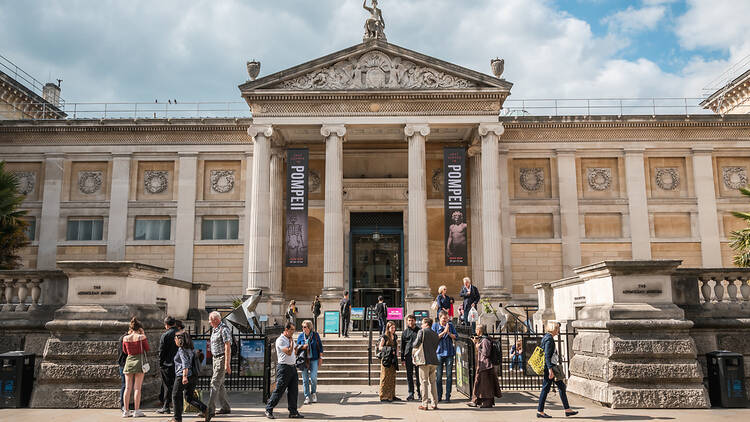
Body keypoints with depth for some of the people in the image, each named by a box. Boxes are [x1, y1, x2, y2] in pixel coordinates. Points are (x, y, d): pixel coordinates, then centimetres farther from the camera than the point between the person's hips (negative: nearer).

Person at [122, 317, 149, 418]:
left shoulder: (125, 338, 2)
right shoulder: (141, 337, -7)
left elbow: (124, 351, 16)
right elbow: (147, 349, 3)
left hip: (129, 361, 3)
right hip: (139, 361, -3)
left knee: (128, 388, 8)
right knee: (137, 387, -1)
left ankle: (126, 410, 11)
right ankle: (137, 411, 0)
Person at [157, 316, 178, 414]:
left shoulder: (164, 335, -9)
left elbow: (161, 352, -8)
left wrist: (160, 365, 0)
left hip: (168, 365, -4)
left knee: (167, 386, 3)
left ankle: (165, 407, 5)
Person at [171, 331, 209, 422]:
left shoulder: (182, 350, -12)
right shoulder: (191, 349, 13)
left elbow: (185, 363, -24)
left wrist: (184, 376, -31)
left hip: (182, 376, -8)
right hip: (193, 376, 8)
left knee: (176, 396, 8)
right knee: (189, 397, 14)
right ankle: (204, 409, -2)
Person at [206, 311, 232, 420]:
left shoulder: (224, 329, -15)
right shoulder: (214, 329, 13)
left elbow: (227, 347, -20)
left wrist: (227, 364, -23)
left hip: (222, 358, -10)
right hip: (215, 358, 10)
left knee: (215, 383, -13)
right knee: (219, 384, 12)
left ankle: (210, 410, -15)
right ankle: (225, 407, 21)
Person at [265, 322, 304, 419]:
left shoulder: (290, 340, 15)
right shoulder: (280, 340, -11)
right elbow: (289, 352, -19)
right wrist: (291, 341, -9)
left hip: (292, 367, 8)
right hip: (284, 367, -8)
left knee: (293, 391, 7)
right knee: (278, 390, -4)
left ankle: (293, 412, 12)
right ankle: (268, 410, 8)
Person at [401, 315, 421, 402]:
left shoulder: (419, 331, 8)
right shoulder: (405, 332, 12)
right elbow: (402, 346, 13)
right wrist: (402, 358, 7)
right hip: (408, 355, 2)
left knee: (418, 375, -3)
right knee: (409, 375, 4)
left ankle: (419, 394, 4)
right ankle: (411, 394, 10)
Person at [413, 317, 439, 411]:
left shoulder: (422, 332, -5)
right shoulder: (435, 334, 12)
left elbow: (416, 344, -11)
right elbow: (436, 347, 15)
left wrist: (414, 344, 10)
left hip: (425, 360, -5)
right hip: (434, 360, 5)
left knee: (424, 382, -1)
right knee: (432, 382, 13)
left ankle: (425, 404, -2)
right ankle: (434, 404, 13)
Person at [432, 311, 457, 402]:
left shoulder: (450, 325, 9)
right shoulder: (435, 325, 3)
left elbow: (455, 337, 6)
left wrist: (448, 332, -10)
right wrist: (444, 332, -12)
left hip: (449, 353, 1)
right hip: (439, 352, -1)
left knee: (449, 375, -1)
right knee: (439, 375, 1)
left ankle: (448, 396, 4)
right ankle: (439, 396, 11)